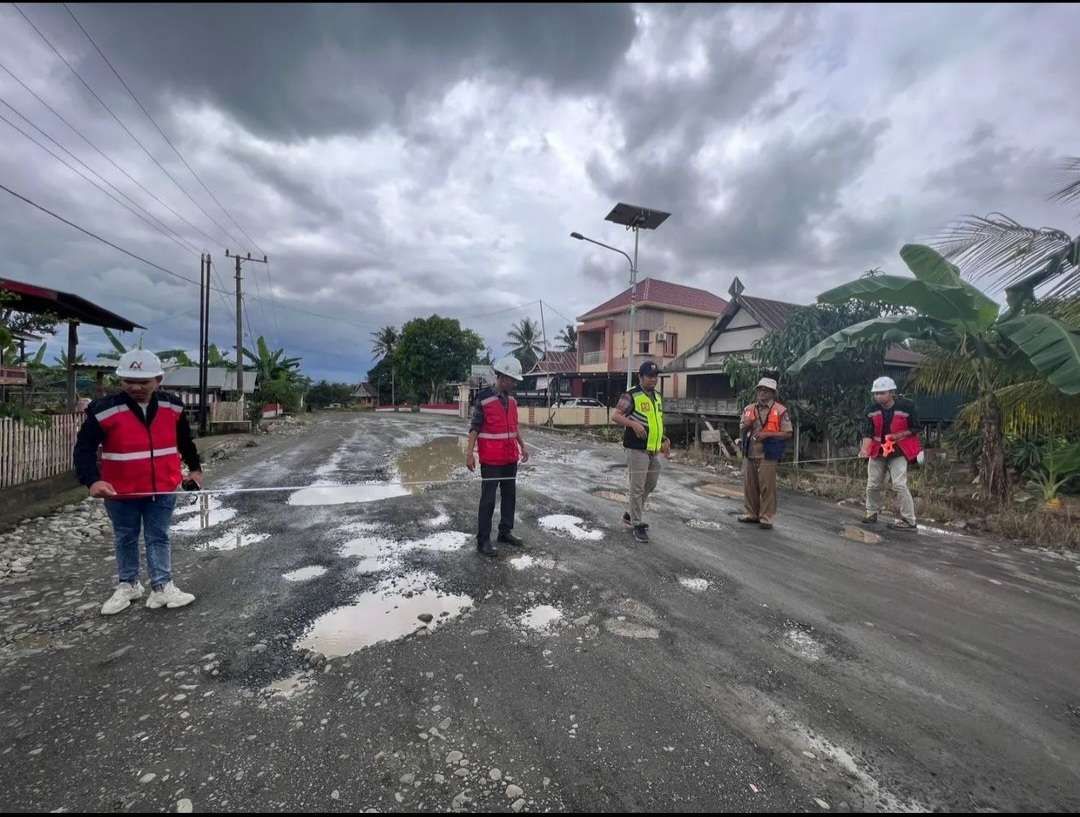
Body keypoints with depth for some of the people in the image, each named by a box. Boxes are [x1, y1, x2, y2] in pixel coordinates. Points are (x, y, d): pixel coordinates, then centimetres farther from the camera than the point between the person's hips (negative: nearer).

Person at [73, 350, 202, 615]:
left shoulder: (172, 406, -4)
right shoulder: (104, 410, -15)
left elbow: (185, 440, 10)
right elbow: (84, 448, -14)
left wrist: (194, 467, 16)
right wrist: (93, 480, -28)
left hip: (163, 489, 1)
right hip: (121, 492, -1)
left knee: (158, 538, 10)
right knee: (126, 539, 18)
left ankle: (162, 587, 18)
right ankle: (128, 585, 35)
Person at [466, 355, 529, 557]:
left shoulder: (512, 400, 8)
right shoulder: (483, 398, -12)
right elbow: (474, 427, -12)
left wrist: (522, 447, 17)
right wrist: (470, 453, -17)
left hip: (510, 458, 7)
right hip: (491, 460, -7)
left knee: (509, 495, 15)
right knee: (488, 499, -1)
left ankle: (505, 532, 29)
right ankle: (483, 541, 9)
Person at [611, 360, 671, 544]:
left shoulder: (657, 396, 14)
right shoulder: (631, 396, -10)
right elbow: (615, 416, -17)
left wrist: (664, 440, 16)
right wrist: (633, 423, -31)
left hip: (654, 450, 8)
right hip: (638, 450, -8)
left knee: (650, 486, 17)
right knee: (637, 488, -2)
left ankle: (631, 514, 34)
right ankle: (638, 524, 9)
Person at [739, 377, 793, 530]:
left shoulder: (780, 410, -4)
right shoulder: (749, 409, 12)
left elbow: (788, 433, -6)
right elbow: (742, 431, 20)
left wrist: (767, 434, -17)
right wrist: (746, 426, -3)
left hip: (767, 456, -5)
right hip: (749, 454, 5)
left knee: (767, 487, -2)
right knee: (749, 486, 11)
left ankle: (766, 517, 8)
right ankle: (752, 514, 24)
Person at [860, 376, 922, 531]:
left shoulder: (906, 406, -12)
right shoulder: (871, 409, -6)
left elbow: (915, 429, -2)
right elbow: (867, 432, -12)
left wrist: (898, 435, -17)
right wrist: (864, 449, -27)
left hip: (898, 452, -3)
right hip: (877, 451, 4)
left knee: (899, 485, -12)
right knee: (873, 485, 10)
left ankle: (909, 521, -1)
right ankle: (871, 514, 28)